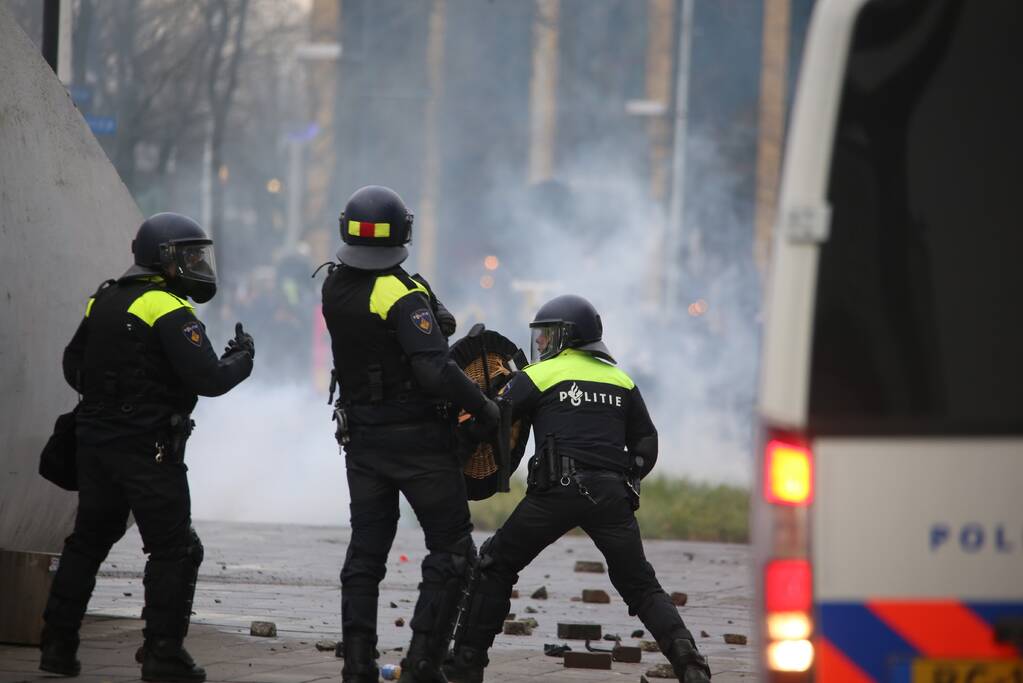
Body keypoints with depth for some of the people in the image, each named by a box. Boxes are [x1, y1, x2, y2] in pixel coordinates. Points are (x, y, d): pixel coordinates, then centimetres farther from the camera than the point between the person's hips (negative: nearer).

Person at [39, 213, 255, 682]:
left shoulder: (105, 301, 11)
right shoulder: (168, 312, -15)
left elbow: (74, 366, 19)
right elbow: (207, 379, -19)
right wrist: (242, 357, -2)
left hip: (95, 439, 8)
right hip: (148, 447, -8)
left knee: (88, 541, 17)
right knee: (174, 550, 0)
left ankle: (57, 645, 18)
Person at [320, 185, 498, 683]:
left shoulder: (335, 288, 0)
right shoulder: (404, 296, -20)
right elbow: (435, 371, -27)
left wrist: (432, 316, 2)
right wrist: (484, 407, -15)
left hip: (362, 437, 6)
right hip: (418, 438, -6)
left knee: (365, 552, 11)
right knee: (450, 549, 4)